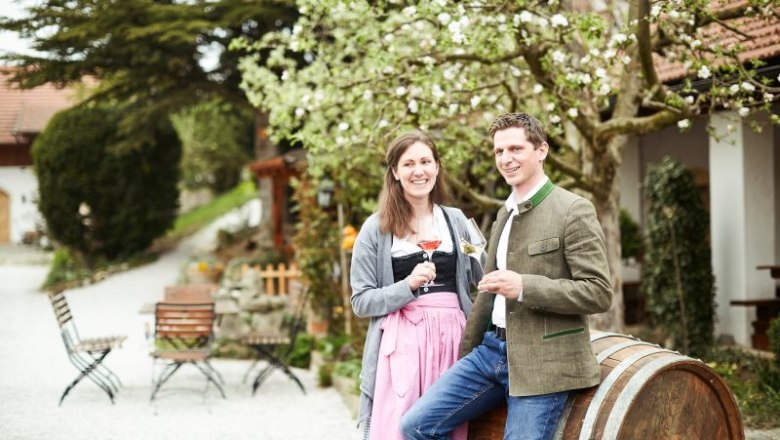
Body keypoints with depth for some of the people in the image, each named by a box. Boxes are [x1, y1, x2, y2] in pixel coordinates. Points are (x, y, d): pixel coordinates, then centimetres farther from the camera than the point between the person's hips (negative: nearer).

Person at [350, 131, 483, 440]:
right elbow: (361, 301, 0)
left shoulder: (456, 220, 12)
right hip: (401, 344, -3)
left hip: (452, 339, 3)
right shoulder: (376, 228, 2)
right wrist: (409, 285, -15)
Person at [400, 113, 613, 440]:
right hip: (492, 349, 8)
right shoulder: (505, 212, 16)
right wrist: (464, 353, 23)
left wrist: (524, 287, -23)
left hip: (541, 361, -7)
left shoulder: (574, 210, -9)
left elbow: (599, 293, -15)